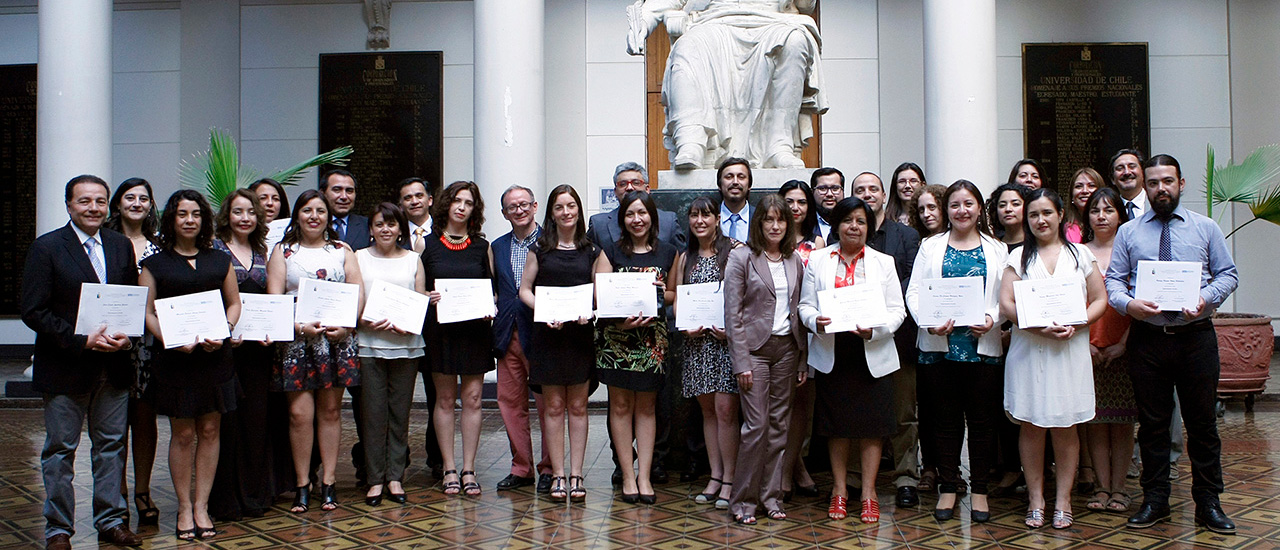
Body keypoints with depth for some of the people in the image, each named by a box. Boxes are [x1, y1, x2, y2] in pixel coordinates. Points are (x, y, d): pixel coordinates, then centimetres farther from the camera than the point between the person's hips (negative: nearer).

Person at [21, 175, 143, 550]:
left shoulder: (122, 246, 8)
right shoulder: (46, 248, -5)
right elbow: (32, 311, -10)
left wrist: (126, 336, -8)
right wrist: (81, 341, -18)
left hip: (114, 366, 4)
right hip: (65, 368, -4)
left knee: (112, 446, 11)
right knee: (60, 450, 6)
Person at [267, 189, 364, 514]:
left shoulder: (342, 250, 12)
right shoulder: (283, 251, 8)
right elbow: (273, 298, 0)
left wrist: (344, 327, -10)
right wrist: (300, 326, -14)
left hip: (338, 339, 1)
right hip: (295, 340, -1)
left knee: (330, 410, 5)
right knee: (300, 413, -6)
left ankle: (328, 483, 11)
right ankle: (302, 486, 4)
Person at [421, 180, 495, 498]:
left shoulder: (482, 246, 9)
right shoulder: (427, 245, 5)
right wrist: (427, 298, -13)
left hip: (475, 329, 1)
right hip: (440, 329, -1)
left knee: (472, 398, 1)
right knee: (445, 399, 3)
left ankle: (469, 469, 8)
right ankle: (450, 469, 11)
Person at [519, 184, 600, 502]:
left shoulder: (592, 251, 9)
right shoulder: (540, 249, 6)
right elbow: (525, 289, 5)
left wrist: (589, 311, -10)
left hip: (581, 334, 1)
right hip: (548, 333, 0)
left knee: (578, 406, 4)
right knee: (553, 406, 2)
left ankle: (576, 474, 9)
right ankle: (557, 474, 8)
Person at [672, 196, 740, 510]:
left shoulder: (734, 250, -2)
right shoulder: (686, 258, 15)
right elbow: (678, 299, 15)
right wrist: (685, 327, -4)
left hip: (728, 338, -5)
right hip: (697, 341, 5)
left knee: (725, 408, -8)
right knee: (707, 410, 8)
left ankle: (729, 480, 1)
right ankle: (715, 476, 15)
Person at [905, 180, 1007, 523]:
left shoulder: (997, 250, 9)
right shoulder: (931, 247, 9)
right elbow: (914, 291, 1)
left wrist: (992, 319, -16)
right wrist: (929, 322, -15)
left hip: (983, 346, 0)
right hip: (940, 346, 0)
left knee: (980, 419, 5)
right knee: (947, 419, 7)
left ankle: (979, 490, 16)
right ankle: (948, 488, 17)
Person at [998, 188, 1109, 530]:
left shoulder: (1081, 255, 11)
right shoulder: (1019, 257, 9)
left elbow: (1100, 300, 8)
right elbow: (1006, 304, 0)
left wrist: (1076, 324, -10)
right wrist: (1040, 326, -14)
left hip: (1071, 351, 0)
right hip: (1028, 351, 0)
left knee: (1066, 427, 2)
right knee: (1032, 425, 2)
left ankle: (1063, 500, 11)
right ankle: (1036, 498, 11)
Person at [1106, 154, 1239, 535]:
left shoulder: (1205, 228, 8)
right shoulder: (1128, 232, 8)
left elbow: (1227, 274, 6)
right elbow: (1113, 280, 5)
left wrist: (1206, 298, -13)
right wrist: (1128, 303, -15)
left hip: (1196, 336, 0)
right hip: (1147, 338, 0)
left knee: (1202, 422, 5)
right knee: (1152, 423, 7)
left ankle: (1208, 502, 16)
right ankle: (1155, 500, 18)